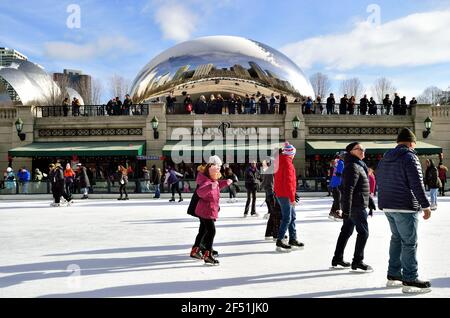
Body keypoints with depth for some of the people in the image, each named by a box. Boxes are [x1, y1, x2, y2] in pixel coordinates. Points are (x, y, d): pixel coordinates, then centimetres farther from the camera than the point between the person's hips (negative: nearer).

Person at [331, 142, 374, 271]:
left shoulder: (359, 165, 17)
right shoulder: (353, 167, -16)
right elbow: (348, 189, -23)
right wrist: (346, 209, -26)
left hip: (352, 206, 10)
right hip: (356, 206, -10)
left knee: (346, 231, 14)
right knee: (363, 232, -3)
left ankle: (337, 259, 22)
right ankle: (357, 262, 5)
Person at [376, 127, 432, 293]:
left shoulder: (385, 159, 14)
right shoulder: (410, 157, -12)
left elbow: (379, 182, 18)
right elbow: (417, 184, -17)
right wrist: (425, 205, -11)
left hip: (387, 206, 8)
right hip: (405, 207, -8)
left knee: (396, 238, 18)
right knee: (409, 243, -2)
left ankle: (393, 275, 23)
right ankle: (410, 280, 2)